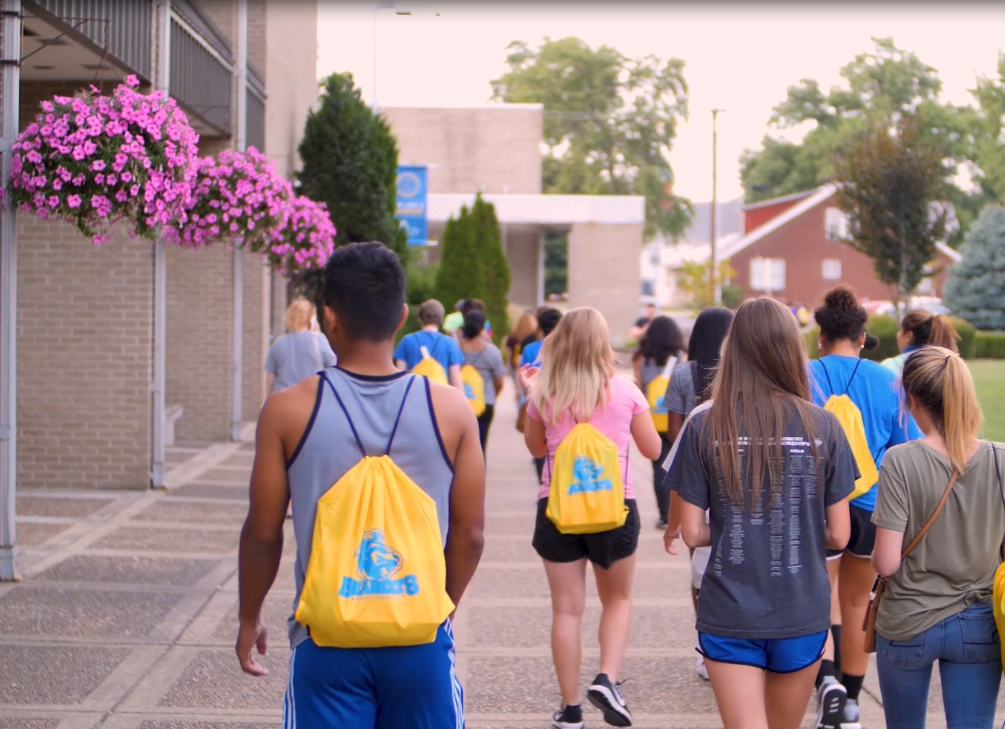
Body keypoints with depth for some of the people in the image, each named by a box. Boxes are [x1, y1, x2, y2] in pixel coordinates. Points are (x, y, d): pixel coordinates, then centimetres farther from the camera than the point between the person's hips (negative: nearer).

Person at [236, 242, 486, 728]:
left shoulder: (289, 410, -7)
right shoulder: (451, 411, -4)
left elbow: (263, 532, -1)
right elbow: (469, 534, 1)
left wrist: (249, 619, 14)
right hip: (419, 637, 1)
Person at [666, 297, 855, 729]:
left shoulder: (703, 426, -8)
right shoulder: (823, 427, -6)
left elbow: (692, 533, -5)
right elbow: (838, 535, -3)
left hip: (729, 615, -2)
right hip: (802, 613, 2)